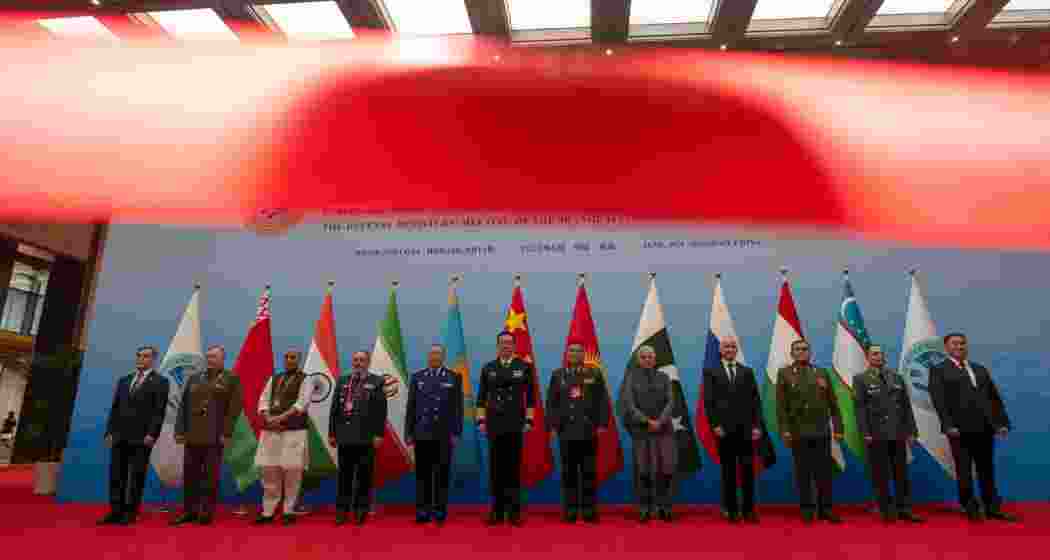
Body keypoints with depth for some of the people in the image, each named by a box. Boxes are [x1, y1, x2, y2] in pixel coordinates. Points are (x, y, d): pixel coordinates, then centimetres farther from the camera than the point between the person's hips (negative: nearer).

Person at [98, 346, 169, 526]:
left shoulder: (160, 381, -1)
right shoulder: (124, 380, 16)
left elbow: (159, 411, -8)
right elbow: (115, 408, 16)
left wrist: (151, 434, -15)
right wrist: (109, 431, 7)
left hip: (141, 437, -5)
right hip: (119, 436, 5)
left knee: (136, 477, 0)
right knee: (116, 476, 7)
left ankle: (130, 513, 8)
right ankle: (116, 511, 14)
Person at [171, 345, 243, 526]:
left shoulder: (232, 379, 0)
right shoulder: (194, 379, 13)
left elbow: (235, 407, -6)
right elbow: (183, 406, 11)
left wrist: (227, 433, -12)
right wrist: (179, 430, 2)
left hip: (215, 436, -4)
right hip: (193, 435, 4)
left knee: (211, 476, 1)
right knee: (190, 475, 8)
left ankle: (207, 512, 10)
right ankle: (189, 511, 17)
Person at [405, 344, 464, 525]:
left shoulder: (454, 378, 3)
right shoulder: (417, 377, 9)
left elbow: (458, 407, 1)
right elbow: (410, 407, 8)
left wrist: (456, 433, -4)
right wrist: (408, 433, 3)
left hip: (444, 435, -1)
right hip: (422, 434, 1)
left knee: (442, 473, 2)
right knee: (422, 474, 4)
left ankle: (440, 510, 11)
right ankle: (423, 511, 11)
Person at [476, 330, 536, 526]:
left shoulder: (524, 367, 2)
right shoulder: (488, 368, 7)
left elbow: (530, 396, 3)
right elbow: (481, 397, 8)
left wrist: (529, 420, -3)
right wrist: (481, 421, 1)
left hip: (516, 425, -2)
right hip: (494, 425, 2)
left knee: (514, 467, 1)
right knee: (496, 467, 5)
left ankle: (514, 511, 9)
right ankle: (497, 511, 14)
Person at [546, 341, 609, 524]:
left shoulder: (595, 374, 7)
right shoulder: (557, 375, 8)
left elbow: (602, 401, 4)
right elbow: (551, 403, 6)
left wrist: (602, 424, -3)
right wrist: (552, 426, -1)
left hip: (589, 431, 0)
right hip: (566, 431, 1)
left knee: (589, 472, 3)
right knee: (569, 472, 4)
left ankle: (589, 509, 11)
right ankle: (570, 510, 12)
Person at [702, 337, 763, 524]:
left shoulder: (747, 371, 12)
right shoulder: (711, 372, 6)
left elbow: (755, 400, 7)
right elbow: (708, 401, 0)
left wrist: (757, 425, -2)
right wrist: (715, 425, -9)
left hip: (746, 428, 2)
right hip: (724, 428, -2)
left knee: (748, 469, 1)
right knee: (728, 471, 5)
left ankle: (748, 510, 10)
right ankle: (731, 510, 12)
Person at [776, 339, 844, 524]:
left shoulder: (822, 373, 10)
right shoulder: (784, 374, 2)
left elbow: (833, 404, 8)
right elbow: (781, 405, -3)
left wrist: (838, 428, 2)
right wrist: (784, 430, -10)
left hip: (821, 431, 2)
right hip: (798, 432, -2)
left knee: (824, 471, 4)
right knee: (803, 472, 4)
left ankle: (825, 509, 14)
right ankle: (806, 510, 13)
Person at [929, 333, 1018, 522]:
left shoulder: (981, 369, 18)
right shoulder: (939, 370, 1)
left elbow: (995, 398, 15)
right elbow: (938, 401, -8)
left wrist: (1002, 422, 4)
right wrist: (949, 425, -17)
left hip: (985, 428, 5)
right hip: (960, 429, -5)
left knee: (987, 470, 11)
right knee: (964, 471, 3)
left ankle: (992, 509, 19)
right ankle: (971, 509, 12)